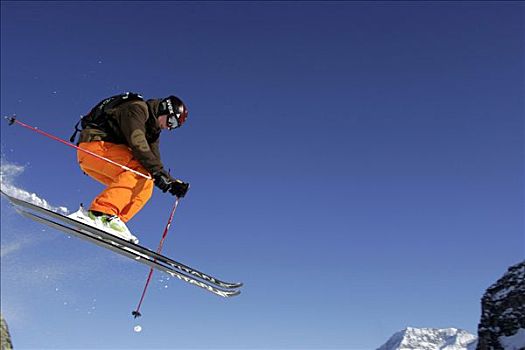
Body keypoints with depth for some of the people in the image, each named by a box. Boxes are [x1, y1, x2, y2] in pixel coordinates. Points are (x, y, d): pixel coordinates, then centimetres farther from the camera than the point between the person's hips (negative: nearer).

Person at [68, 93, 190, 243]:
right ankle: (101, 213, -37)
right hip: (93, 147, -9)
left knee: (146, 185, -4)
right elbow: (136, 142, -26)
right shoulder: (137, 108, -10)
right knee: (138, 171, -27)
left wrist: (173, 182, -2)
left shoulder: (153, 130, 17)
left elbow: (154, 163, 12)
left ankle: (115, 221, -16)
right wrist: (156, 171, -32)